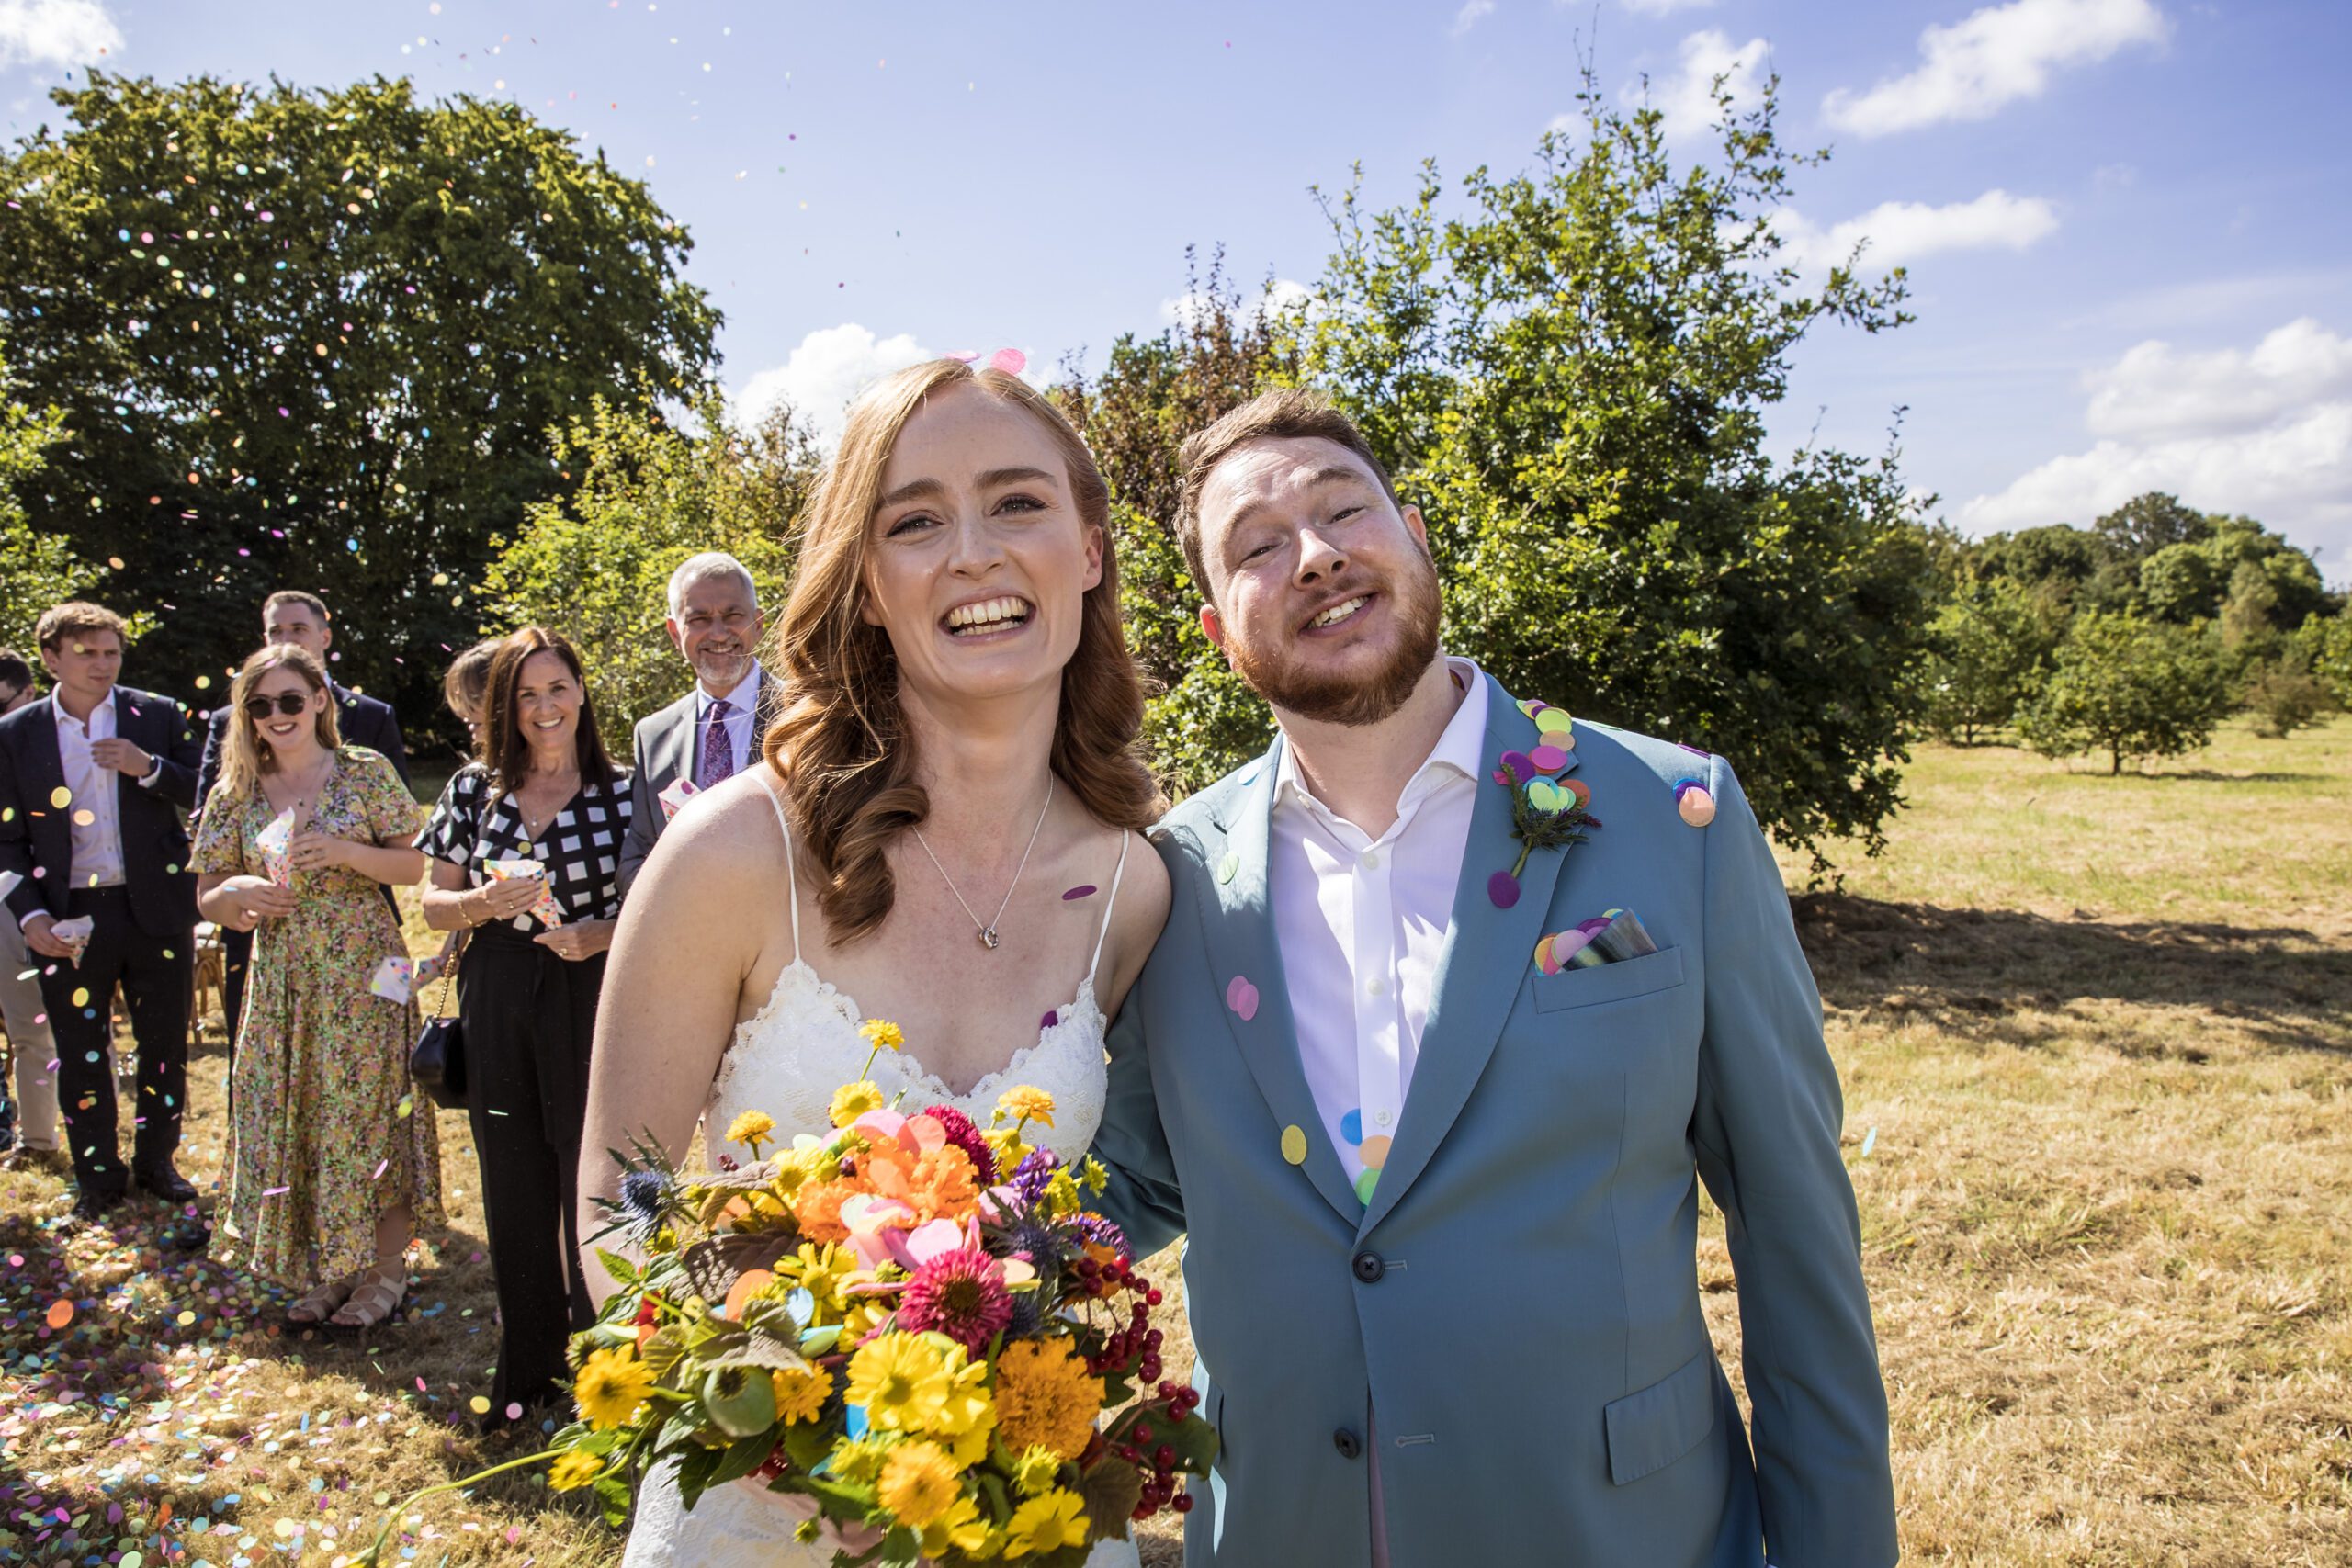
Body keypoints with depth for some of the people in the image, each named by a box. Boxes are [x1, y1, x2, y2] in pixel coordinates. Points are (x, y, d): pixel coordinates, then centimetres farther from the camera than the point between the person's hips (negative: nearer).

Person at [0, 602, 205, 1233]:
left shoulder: (159, 716, 1)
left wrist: (149, 769, -16)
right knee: (80, 1055, 9)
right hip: (69, 919, 0)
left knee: (165, 1046, 10)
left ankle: (156, 1163, 28)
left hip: (156, 910, 0)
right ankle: (98, 1176, 24)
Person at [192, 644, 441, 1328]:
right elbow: (208, 900, 9)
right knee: (292, 1118, 7)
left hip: (363, 970, -3)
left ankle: (383, 1269, 14)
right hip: (281, 980, 3)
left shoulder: (366, 772, -3)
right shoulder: (236, 794, 5)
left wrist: (342, 851, -17)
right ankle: (327, 1269, 23)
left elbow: (415, 866, -2)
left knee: (371, 1109, 0)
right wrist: (239, 894, -13)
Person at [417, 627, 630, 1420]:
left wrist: (602, 934, -16)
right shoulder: (474, 788, 6)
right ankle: (526, 1364, 29)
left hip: (590, 1001, -2)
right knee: (514, 1189, 12)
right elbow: (433, 904, 7)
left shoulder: (619, 791, 0)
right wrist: (485, 902, -13)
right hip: (498, 1004, 3)